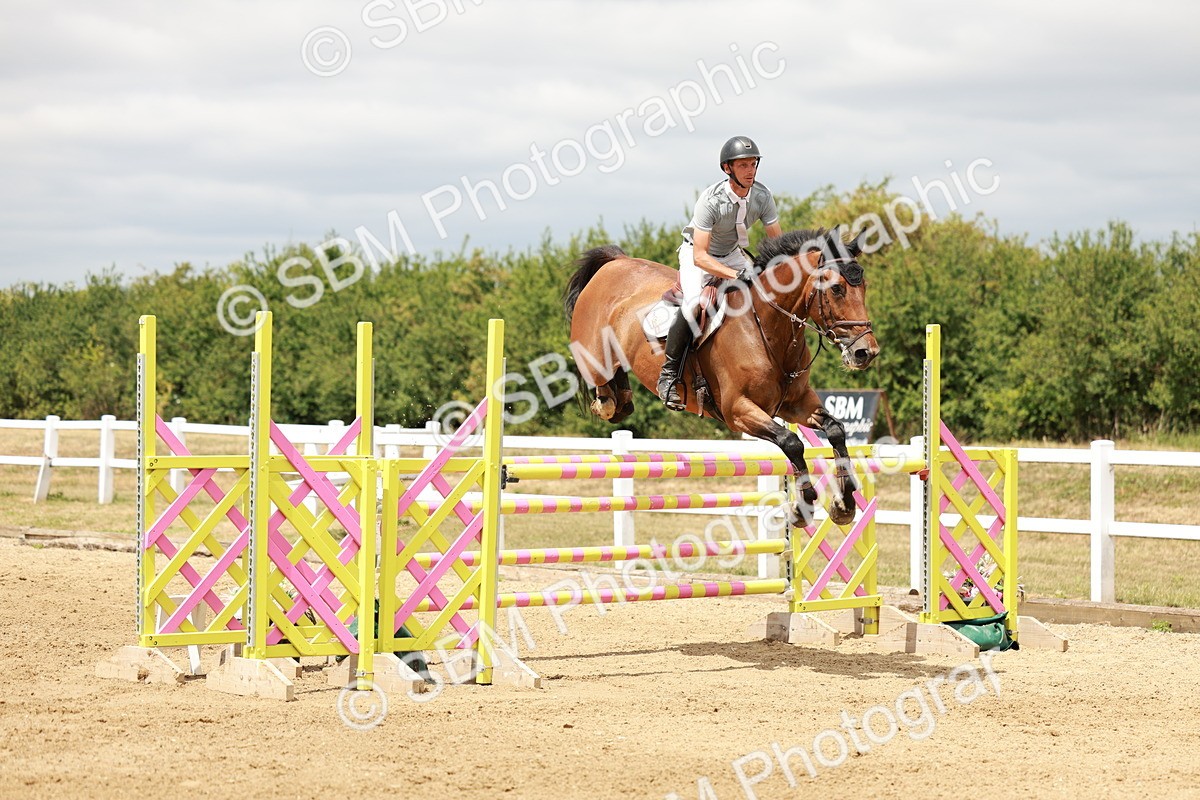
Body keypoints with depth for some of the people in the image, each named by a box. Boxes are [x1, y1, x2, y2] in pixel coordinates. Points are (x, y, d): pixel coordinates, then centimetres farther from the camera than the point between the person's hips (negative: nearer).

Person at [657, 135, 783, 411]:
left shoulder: (762, 196, -17)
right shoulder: (711, 200, -31)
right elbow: (700, 257, -33)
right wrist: (737, 275, -43)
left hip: (732, 254, 6)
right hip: (697, 254, -6)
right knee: (693, 303, -30)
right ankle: (669, 374, -19)